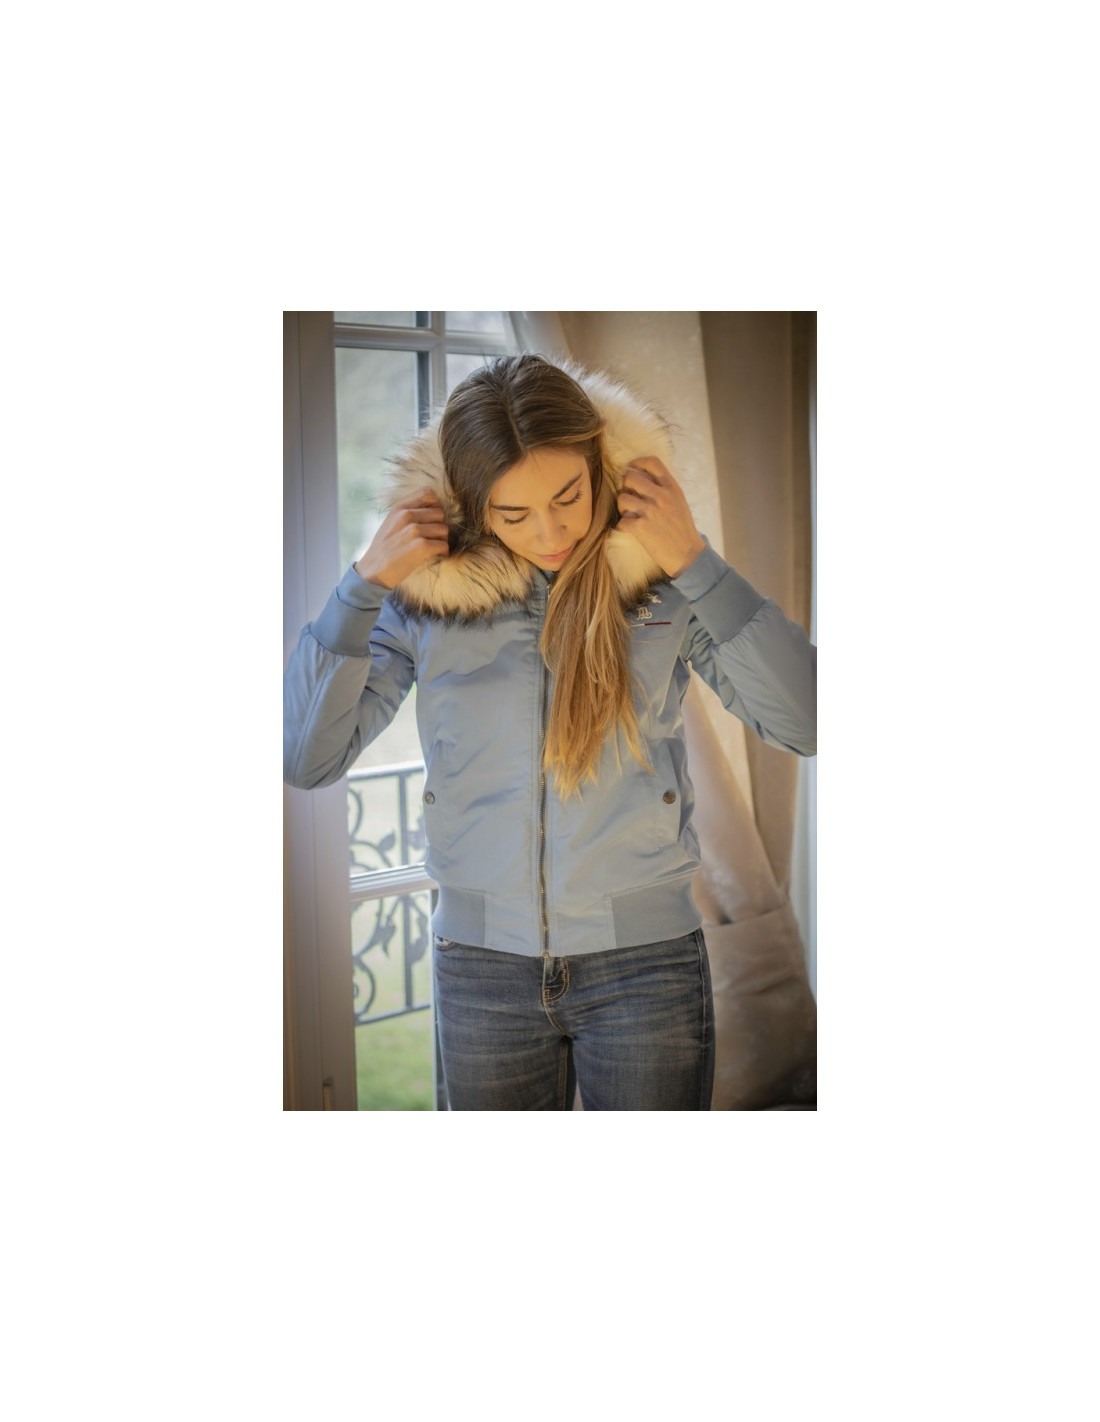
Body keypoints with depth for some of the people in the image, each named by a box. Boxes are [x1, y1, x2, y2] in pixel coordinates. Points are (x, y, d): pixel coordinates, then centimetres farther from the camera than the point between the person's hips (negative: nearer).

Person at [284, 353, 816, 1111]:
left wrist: (697, 564, -19)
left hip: (645, 962, -1)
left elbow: (806, 723, -13)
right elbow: (307, 758, -7)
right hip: (483, 969, 2)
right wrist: (365, 584, -14)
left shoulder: (660, 576, -6)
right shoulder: (426, 591, -5)